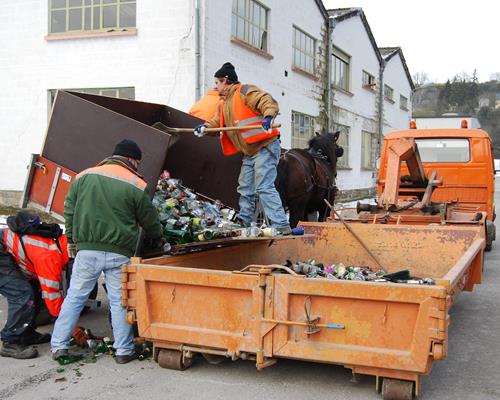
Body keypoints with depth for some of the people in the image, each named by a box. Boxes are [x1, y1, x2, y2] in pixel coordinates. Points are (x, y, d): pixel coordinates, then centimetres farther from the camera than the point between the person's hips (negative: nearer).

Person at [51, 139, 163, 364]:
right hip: (119, 253, -2)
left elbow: (69, 210, 11)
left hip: (86, 250, 2)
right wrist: (159, 237, 26)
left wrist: (72, 240, 21)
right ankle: (123, 351, 12)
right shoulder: (137, 185, -2)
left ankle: (59, 345, 14)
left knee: (74, 297, 12)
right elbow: (150, 222, 6)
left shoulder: (84, 176, 7)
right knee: (119, 301, 7)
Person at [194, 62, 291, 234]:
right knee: (245, 190, 15)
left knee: (264, 187, -16)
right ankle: (243, 224, 26)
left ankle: (281, 226, -16)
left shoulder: (245, 91, -8)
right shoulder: (223, 105, 20)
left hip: (265, 147, -10)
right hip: (249, 153, 10)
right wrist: (205, 127, -2)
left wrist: (268, 117, -37)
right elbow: (217, 122, 17)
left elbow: (268, 102, -19)